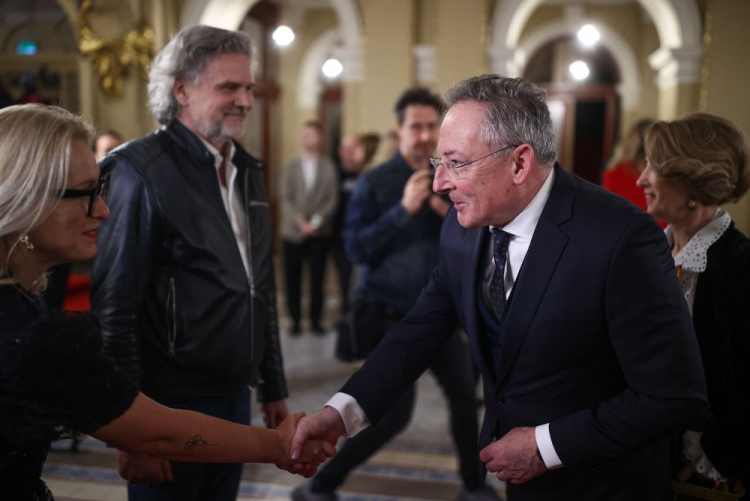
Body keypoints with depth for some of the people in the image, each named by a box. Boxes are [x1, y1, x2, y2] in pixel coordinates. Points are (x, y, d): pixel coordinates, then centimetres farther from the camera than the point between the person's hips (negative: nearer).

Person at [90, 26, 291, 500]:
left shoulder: (247, 171, 10)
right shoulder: (142, 171, -12)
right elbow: (115, 307, -15)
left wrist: (274, 388, 15)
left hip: (236, 395, 7)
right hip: (172, 404, -7)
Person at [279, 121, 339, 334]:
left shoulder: (328, 167, 3)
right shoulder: (290, 167, 7)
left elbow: (332, 199, -2)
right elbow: (286, 200, 1)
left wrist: (316, 221, -13)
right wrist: (300, 222, -12)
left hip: (319, 232, -1)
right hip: (293, 232, 1)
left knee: (317, 279, 2)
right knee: (293, 279, 3)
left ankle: (315, 319, 13)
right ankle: (295, 319, 13)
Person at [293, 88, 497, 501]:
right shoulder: (374, 182, -10)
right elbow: (356, 249, -19)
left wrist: (451, 215, -16)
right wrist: (404, 209, -26)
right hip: (392, 316, -5)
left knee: (465, 398, 9)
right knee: (393, 415, -6)